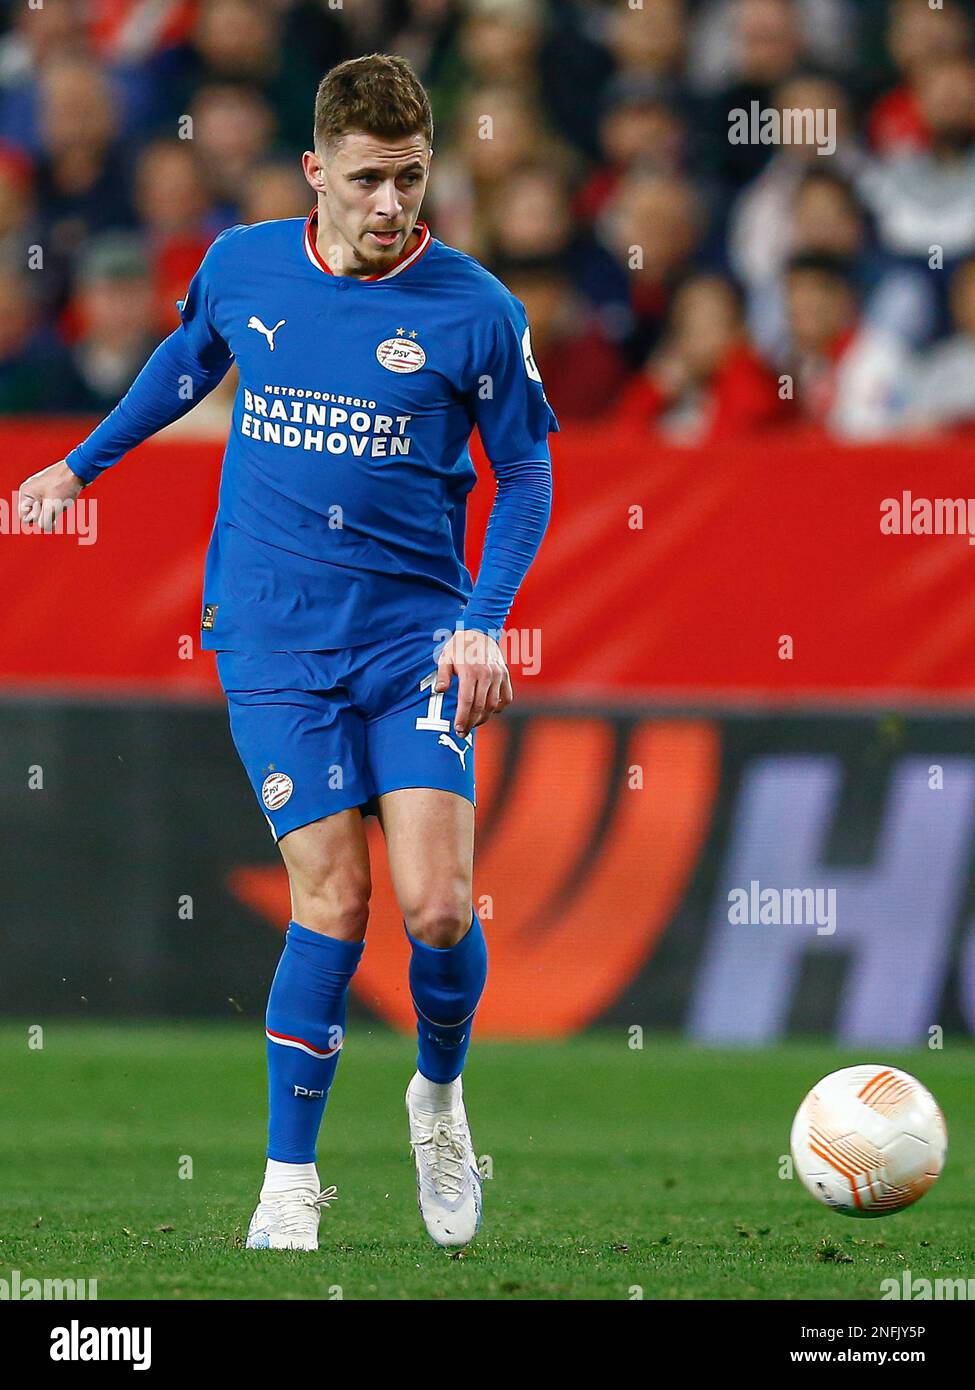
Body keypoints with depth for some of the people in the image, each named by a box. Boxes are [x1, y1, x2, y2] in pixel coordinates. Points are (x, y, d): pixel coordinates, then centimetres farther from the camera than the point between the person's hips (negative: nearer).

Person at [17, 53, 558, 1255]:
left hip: (415, 635, 0)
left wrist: (485, 623, -8)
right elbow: (188, 360, 23)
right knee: (332, 904, -7)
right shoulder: (242, 267, 0)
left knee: (438, 906, -11)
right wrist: (84, 463, 31)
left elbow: (525, 472, 4)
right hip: (276, 643, 0)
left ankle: (440, 1094, 20)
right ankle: (290, 1179, 6)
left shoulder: (473, 309, -6)